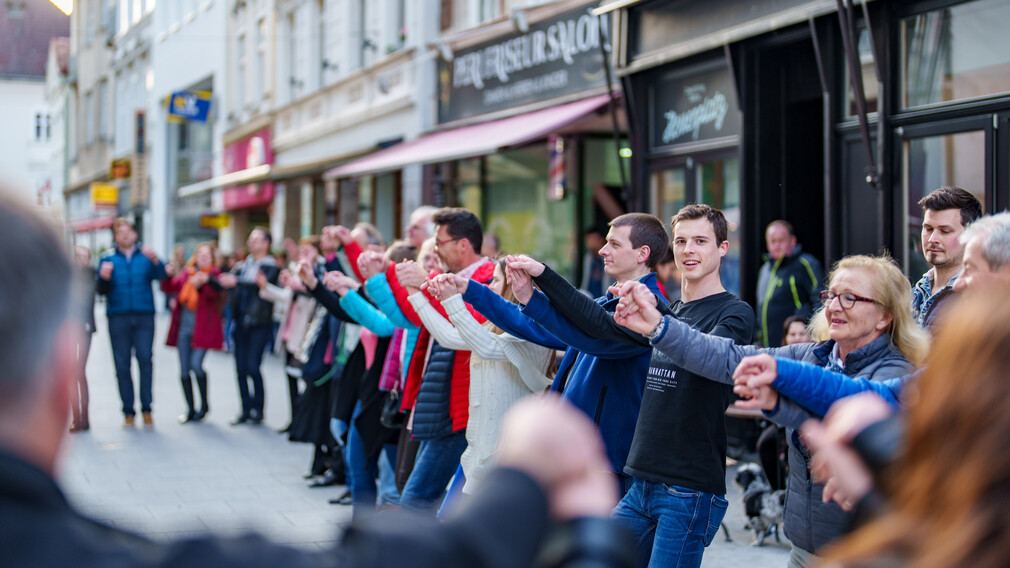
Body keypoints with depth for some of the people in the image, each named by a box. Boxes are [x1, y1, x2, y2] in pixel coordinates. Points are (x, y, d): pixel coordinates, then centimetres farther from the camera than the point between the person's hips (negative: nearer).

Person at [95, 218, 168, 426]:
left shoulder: (146, 255, 9)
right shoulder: (108, 259, 10)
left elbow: (161, 275, -9)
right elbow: (101, 290, 4)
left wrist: (155, 260, -29)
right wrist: (103, 278, -18)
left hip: (144, 316, -1)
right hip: (118, 317, 1)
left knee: (145, 359, -10)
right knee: (122, 364, 1)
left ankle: (146, 408, -4)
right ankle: (128, 411, 6)